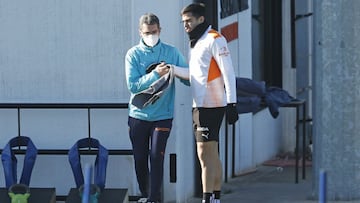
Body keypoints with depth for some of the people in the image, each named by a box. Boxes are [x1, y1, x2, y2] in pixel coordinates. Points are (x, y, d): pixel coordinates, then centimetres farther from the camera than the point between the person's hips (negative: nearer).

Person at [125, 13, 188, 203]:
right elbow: (133, 85, -12)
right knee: (140, 159, 8)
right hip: (138, 115, 1)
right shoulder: (133, 54, -1)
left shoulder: (172, 52, 1)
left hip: (163, 115, -1)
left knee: (156, 157, -10)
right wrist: (156, 74, -22)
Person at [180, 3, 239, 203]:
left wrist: (231, 104, -19)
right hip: (200, 105, 9)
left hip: (211, 105, -9)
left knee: (205, 155, -11)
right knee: (212, 156, 12)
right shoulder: (196, 43, 18)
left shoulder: (214, 40, -10)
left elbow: (228, 72, -15)